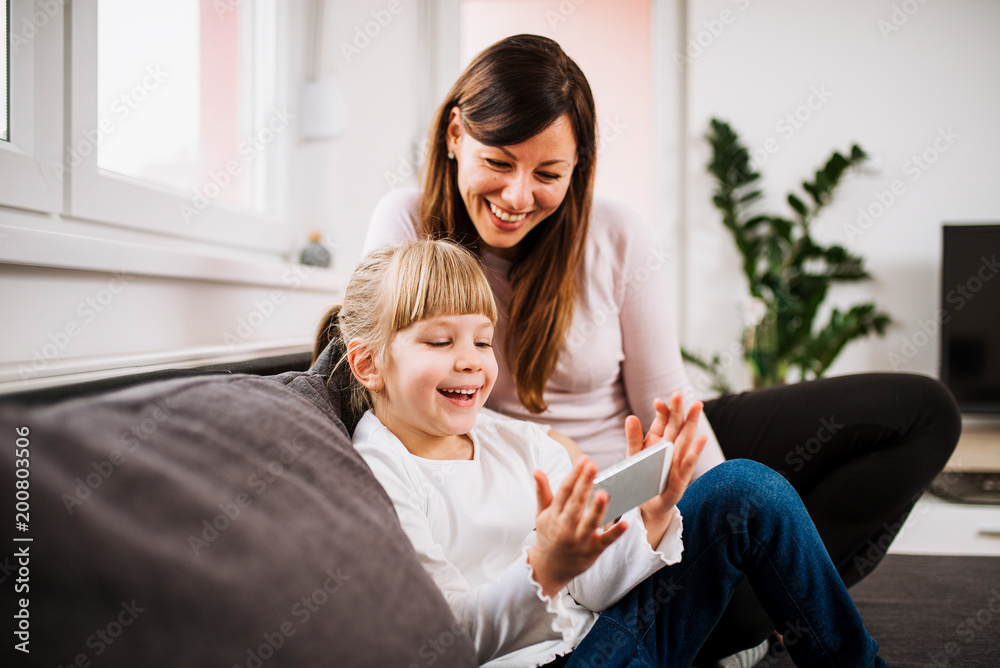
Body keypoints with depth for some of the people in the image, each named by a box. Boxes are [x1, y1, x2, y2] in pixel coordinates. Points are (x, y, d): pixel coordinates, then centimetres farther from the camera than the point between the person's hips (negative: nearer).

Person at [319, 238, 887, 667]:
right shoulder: (374, 481, -11)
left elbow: (591, 588, 3)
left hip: (608, 620, 7)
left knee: (749, 490, -2)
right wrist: (542, 572, -33)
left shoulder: (517, 441, 9)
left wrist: (649, 518, -17)